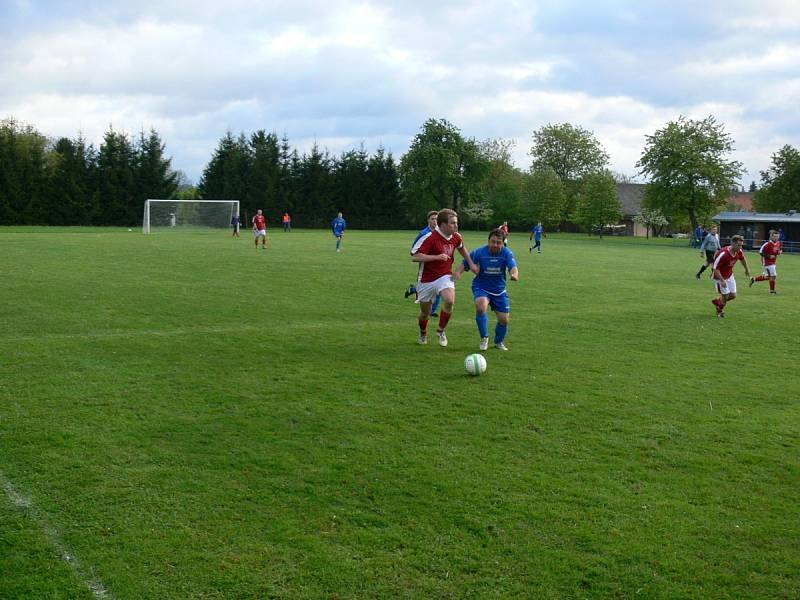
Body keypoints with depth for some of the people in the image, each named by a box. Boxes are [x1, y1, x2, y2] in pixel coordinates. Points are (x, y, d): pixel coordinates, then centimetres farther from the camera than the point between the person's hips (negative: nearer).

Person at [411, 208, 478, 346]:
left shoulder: (455, 237, -1)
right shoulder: (429, 238, -20)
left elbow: (461, 248, 23)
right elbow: (415, 257, -25)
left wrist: (471, 264, 20)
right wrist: (437, 257, -31)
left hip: (445, 277, 3)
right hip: (427, 280, -3)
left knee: (450, 301, -27)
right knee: (425, 312, 10)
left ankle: (441, 331, -3)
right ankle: (423, 334, 44)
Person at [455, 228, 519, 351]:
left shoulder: (507, 253, -12)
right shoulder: (479, 252, -15)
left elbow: (513, 267, -28)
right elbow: (464, 264, -15)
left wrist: (514, 275, -52)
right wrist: (458, 273, -38)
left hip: (499, 290, 2)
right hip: (481, 288, -2)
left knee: (504, 320, 2)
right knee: (481, 306, -33)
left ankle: (499, 342, 36)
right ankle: (484, 338, -12)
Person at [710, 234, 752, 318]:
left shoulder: (739, 251, -12)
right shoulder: (723, 254, -34)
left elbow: (743, 259, 14)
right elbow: (715, 268, -29)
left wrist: (747, 269, 27)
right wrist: (722, 281, -31)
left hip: (729, 275, 7)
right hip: (720, 276, -7)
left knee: (733, 295, 7)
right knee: (725, 295, -5)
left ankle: (717, 301, 35)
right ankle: (720, 310, 25)